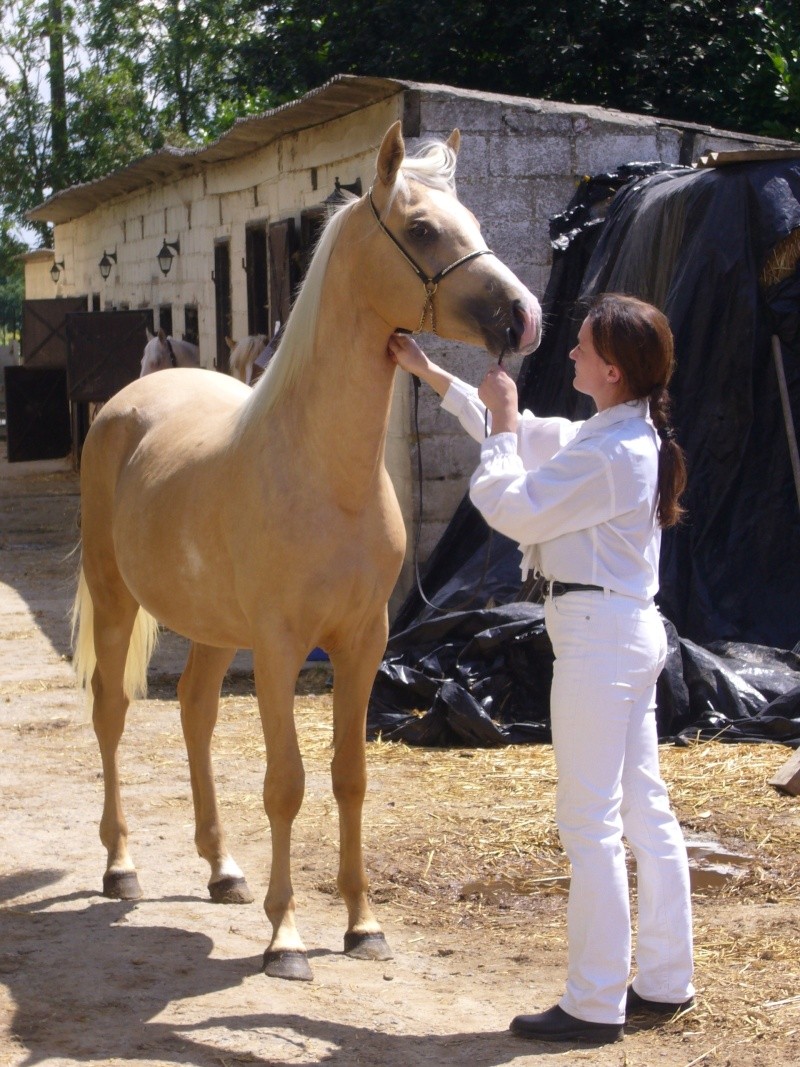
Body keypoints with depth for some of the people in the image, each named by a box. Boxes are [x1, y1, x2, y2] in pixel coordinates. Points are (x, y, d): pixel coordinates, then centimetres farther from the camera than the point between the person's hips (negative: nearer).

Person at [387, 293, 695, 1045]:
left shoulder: (610, 455, -20)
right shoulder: (625, 438, 12)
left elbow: (511, 507, -17)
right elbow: (528, 439, 24)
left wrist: (503, 422, -4)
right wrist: (428, 373, 28)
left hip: (596, 634, -10)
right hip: (630, 633, 11)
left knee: (590, 823, -4)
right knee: (645, 812, 14)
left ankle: (594, 1005, 3)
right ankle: (664, 982, 22)